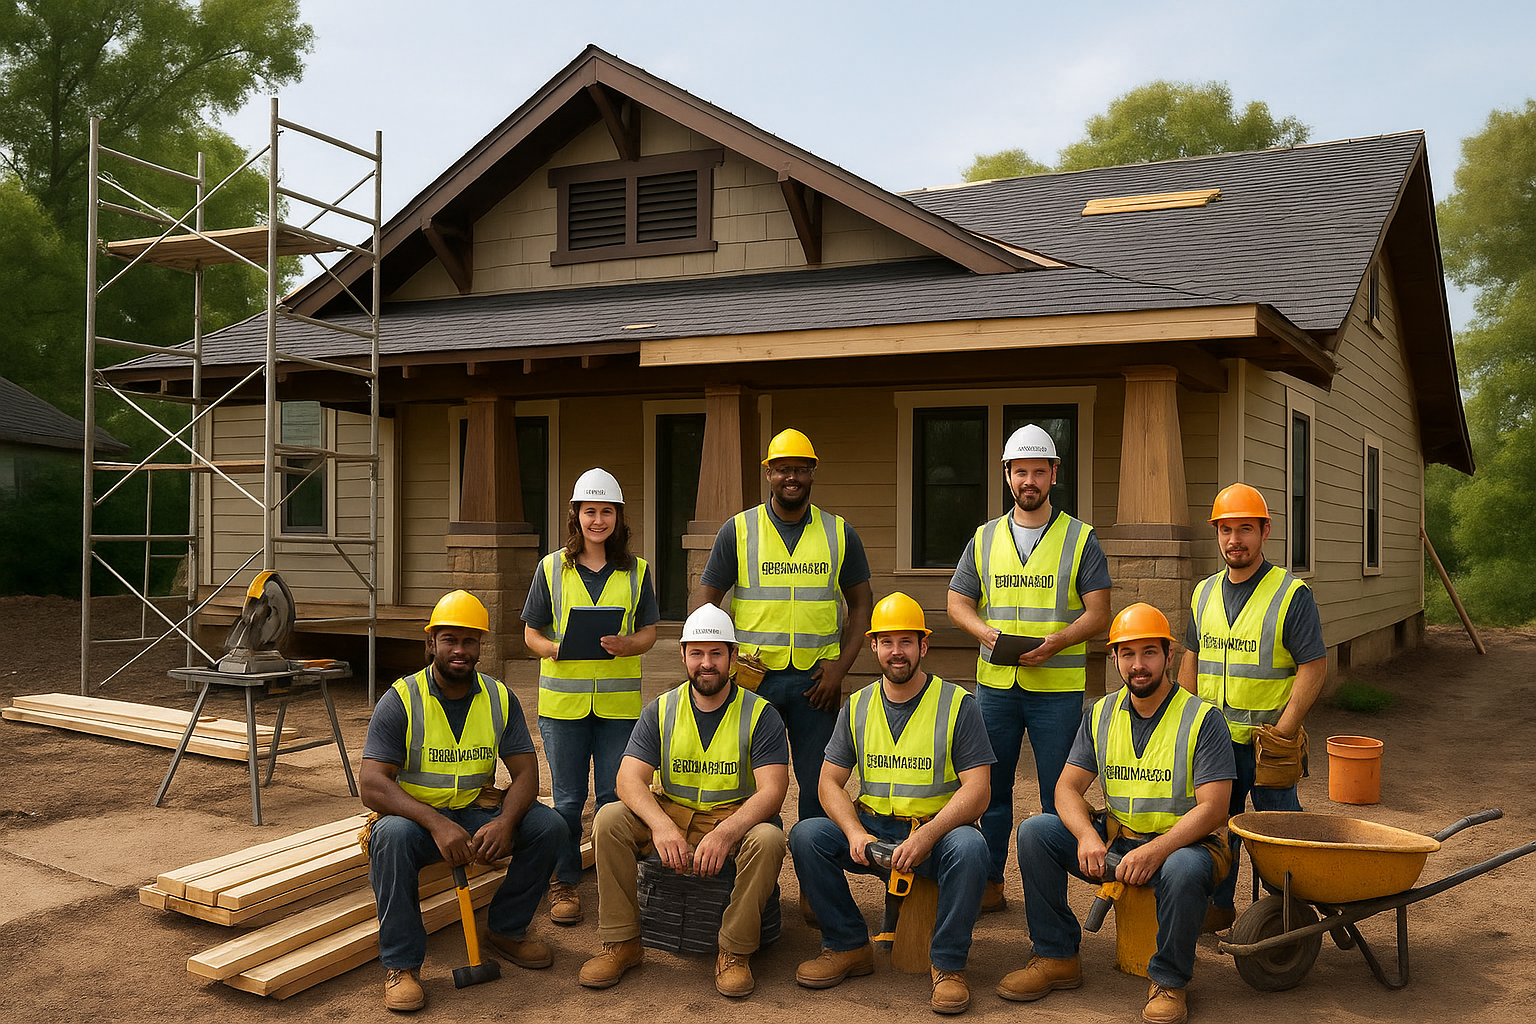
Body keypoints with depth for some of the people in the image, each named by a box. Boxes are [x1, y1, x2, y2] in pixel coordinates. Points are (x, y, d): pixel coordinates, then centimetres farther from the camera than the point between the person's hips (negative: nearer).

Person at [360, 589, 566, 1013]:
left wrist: (505, 822, -27)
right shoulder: (401, 700, -12)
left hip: (477, 815, 4)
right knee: (392, 834, -37)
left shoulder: (500, 698, 0)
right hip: (414, 816, -3)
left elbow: (525, 774, -4)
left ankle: (507, 929, 5)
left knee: (548, 826, -18)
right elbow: (373, 786, -21)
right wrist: (437, 824, -35)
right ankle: (400, 963, -21)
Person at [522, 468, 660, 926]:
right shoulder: (551, 569, 4)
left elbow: (650, 631, 8)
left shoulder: (636, 571, 7)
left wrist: (626, 644, -14)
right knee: (567, 800, 6)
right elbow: (531, 632, 7)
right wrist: (554, 648, -15)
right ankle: (564, 883, 19)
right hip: (563, 700, 0)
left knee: (615, 798, 4)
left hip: (619, 702, 1)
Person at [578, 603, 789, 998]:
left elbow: (771, 791, -15)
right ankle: (622, 943, -11)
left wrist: (725, 833, -34)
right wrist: (661, 826, -30)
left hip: (736, 819, -2)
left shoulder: (760, 714, -5)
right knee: (609, 818, -22)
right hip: (670, 815, 3)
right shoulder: (661, 711, 2)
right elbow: (630, 779, -8)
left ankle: (735, 952, -15)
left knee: (768, 838, -34)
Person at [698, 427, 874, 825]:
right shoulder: (737, 531, 2)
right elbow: (707, 603, 4)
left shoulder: (840, 534, 6)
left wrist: (841, 666, -2)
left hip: (816, 679, 1)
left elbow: (861, 604, 10)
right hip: (752, 676, -1)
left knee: (818, 783, 5)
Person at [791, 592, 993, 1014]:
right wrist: (855, 833, -16)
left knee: (969, 847, -36)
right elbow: (830, 781, 5)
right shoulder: (858, 706, 7)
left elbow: (977, 789, -11)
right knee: (805, 835, -20)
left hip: (939, 828, -3)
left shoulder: (957, 704, -4)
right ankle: (848, 946, -4)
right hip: (873, 829, 4)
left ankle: (947, 965, -17)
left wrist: (927, 836, -26)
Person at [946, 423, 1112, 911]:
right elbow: (958, 601, 12)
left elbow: (1099, 613, -2)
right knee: (991, 787, 9)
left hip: (1058, 687, -3)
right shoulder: (985, 539, 10)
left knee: (1058, 794, 2)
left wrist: (1057, 641, -19)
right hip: (994, 683, 3)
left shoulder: (1081, 539, 2)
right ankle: (990, 884, 21)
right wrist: (984, 630, -9)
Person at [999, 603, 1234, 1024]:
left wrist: (1155, 851, -30)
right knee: (1034, 831, -14)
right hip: (1114, 839, 5)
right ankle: (1056, 958, -3)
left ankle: (1169, 982, -12)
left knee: (1183, 871, -39)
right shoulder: (1101, 714, 5)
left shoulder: (1202, 719, -9)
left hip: (1182, 842, -5)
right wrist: (1087, 836, -20)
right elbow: (1067, 788, 2)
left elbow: (1212, 809, -17)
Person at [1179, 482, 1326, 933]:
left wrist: (1284, 731, -15)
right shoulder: (1204, 593, 9)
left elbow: (1313, 667, -10)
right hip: (1212, 738, 5)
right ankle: (1219, 906, 27)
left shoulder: (1292, 594, -8)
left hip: (1267, 738, -5)